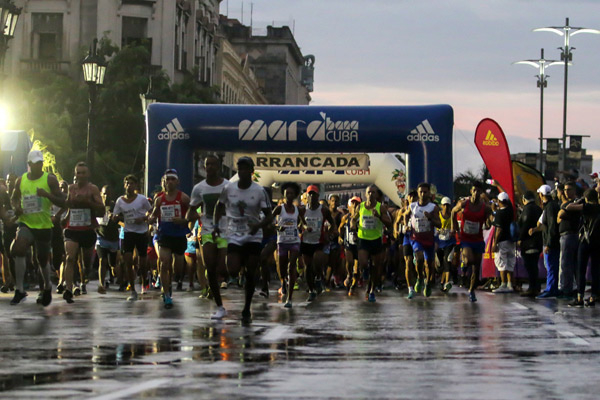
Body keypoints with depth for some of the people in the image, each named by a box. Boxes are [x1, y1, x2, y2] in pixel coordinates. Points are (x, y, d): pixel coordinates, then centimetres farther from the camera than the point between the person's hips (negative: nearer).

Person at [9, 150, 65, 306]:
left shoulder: (50, 179, -3)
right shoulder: (21, 180, 6)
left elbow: (61, 202, -5)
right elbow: (14, 198, 21)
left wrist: (47, 194, -22)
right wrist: (16, 207, -2)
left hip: (44, 225, -1)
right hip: (25, 223, 1)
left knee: (42, 259, 10)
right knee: (18, 249, -26)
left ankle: (47, 286, 41)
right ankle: (19, 290, -22)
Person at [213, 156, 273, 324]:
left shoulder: (259, 191, -7)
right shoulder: (228, 188, -2)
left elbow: (269, 216, -5)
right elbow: (220, 206, 15)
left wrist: (258, 225, -25)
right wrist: (216, 224, 0)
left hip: (253, 236, -1)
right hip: (234, 236, 1)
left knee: (251, 274, -1)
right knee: (233, 271, -14)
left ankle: (247, 310, 11)